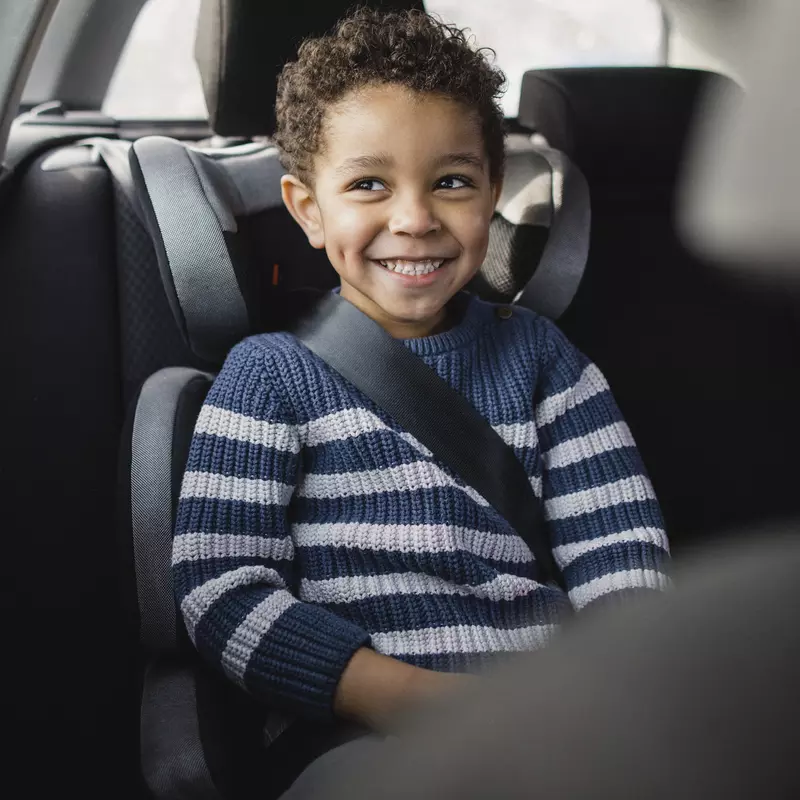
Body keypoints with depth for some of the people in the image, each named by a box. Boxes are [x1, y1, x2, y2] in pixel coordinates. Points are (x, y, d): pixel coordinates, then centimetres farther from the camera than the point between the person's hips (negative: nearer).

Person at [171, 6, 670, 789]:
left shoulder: (540, 356, 17)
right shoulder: (271, 372, 7)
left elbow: (621, 548, 10)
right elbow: (219, 585, -3)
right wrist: (402, 695, -16)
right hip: (355, 734, -3)